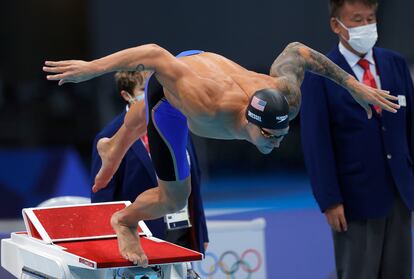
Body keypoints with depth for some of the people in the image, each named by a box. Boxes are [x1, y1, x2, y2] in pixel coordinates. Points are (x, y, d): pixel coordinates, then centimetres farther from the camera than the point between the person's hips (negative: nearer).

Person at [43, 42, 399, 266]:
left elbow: (296, 52, -16)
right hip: (166, 90, -5)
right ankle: (125, 222, 37)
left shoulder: (285, 96, -37)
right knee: (173, 197, 3)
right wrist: (92, 67, -44)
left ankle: (113, 149, 72)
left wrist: (353, 84, -13)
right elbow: (155, 55, -46)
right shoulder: (211, 108, -51)